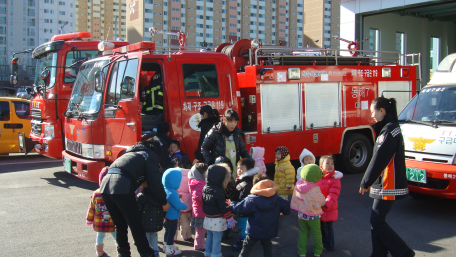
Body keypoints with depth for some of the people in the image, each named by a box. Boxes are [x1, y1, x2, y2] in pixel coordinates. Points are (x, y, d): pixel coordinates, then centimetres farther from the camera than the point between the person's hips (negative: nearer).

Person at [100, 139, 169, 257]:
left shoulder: (132, 153, 35)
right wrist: (164, 202, 16)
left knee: (120, 225, 19)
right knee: (136, 225, 3)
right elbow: (155, 182, 7)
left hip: (105, 184, 7)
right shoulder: (150, 156, 13)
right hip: (122, 188, -7)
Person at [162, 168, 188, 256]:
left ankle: (166, 246, 40)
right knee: (171, 232, 6)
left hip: (166, 215, 9)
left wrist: (178, 198, 10)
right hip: (172, 217, -9)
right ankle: (170, 250, 19)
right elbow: (178, 205, -29)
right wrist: (185, 205, -11)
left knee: (167, 231, 24)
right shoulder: (172, 193, -31)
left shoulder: (164, 189, -1)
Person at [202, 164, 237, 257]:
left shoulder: (205, 188, 2)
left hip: (208, 218, 8)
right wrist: (230, 218, -10)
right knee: (217, 239, 4)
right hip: (217, 220, -8)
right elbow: (223, 207, -19)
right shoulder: (218, 191, -22)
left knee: (209, 237, 20)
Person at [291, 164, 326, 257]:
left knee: (303, 233, 18)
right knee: (316, 233, 16)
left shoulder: (298, 184, -12)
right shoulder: (315, 189, -27)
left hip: (301, 214, 4)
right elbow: (322, 202, -17)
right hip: (313, 215, -4)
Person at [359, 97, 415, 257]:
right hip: (384, 184, 10)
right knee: (377, 220, 12)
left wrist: (365, 183, -13)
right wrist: (369, 182, 16)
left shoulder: (389, 130, -19)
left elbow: (378, 160, -20)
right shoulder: (391, 127, 13)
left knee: (376, 221, -4)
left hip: (388, 185, -10)